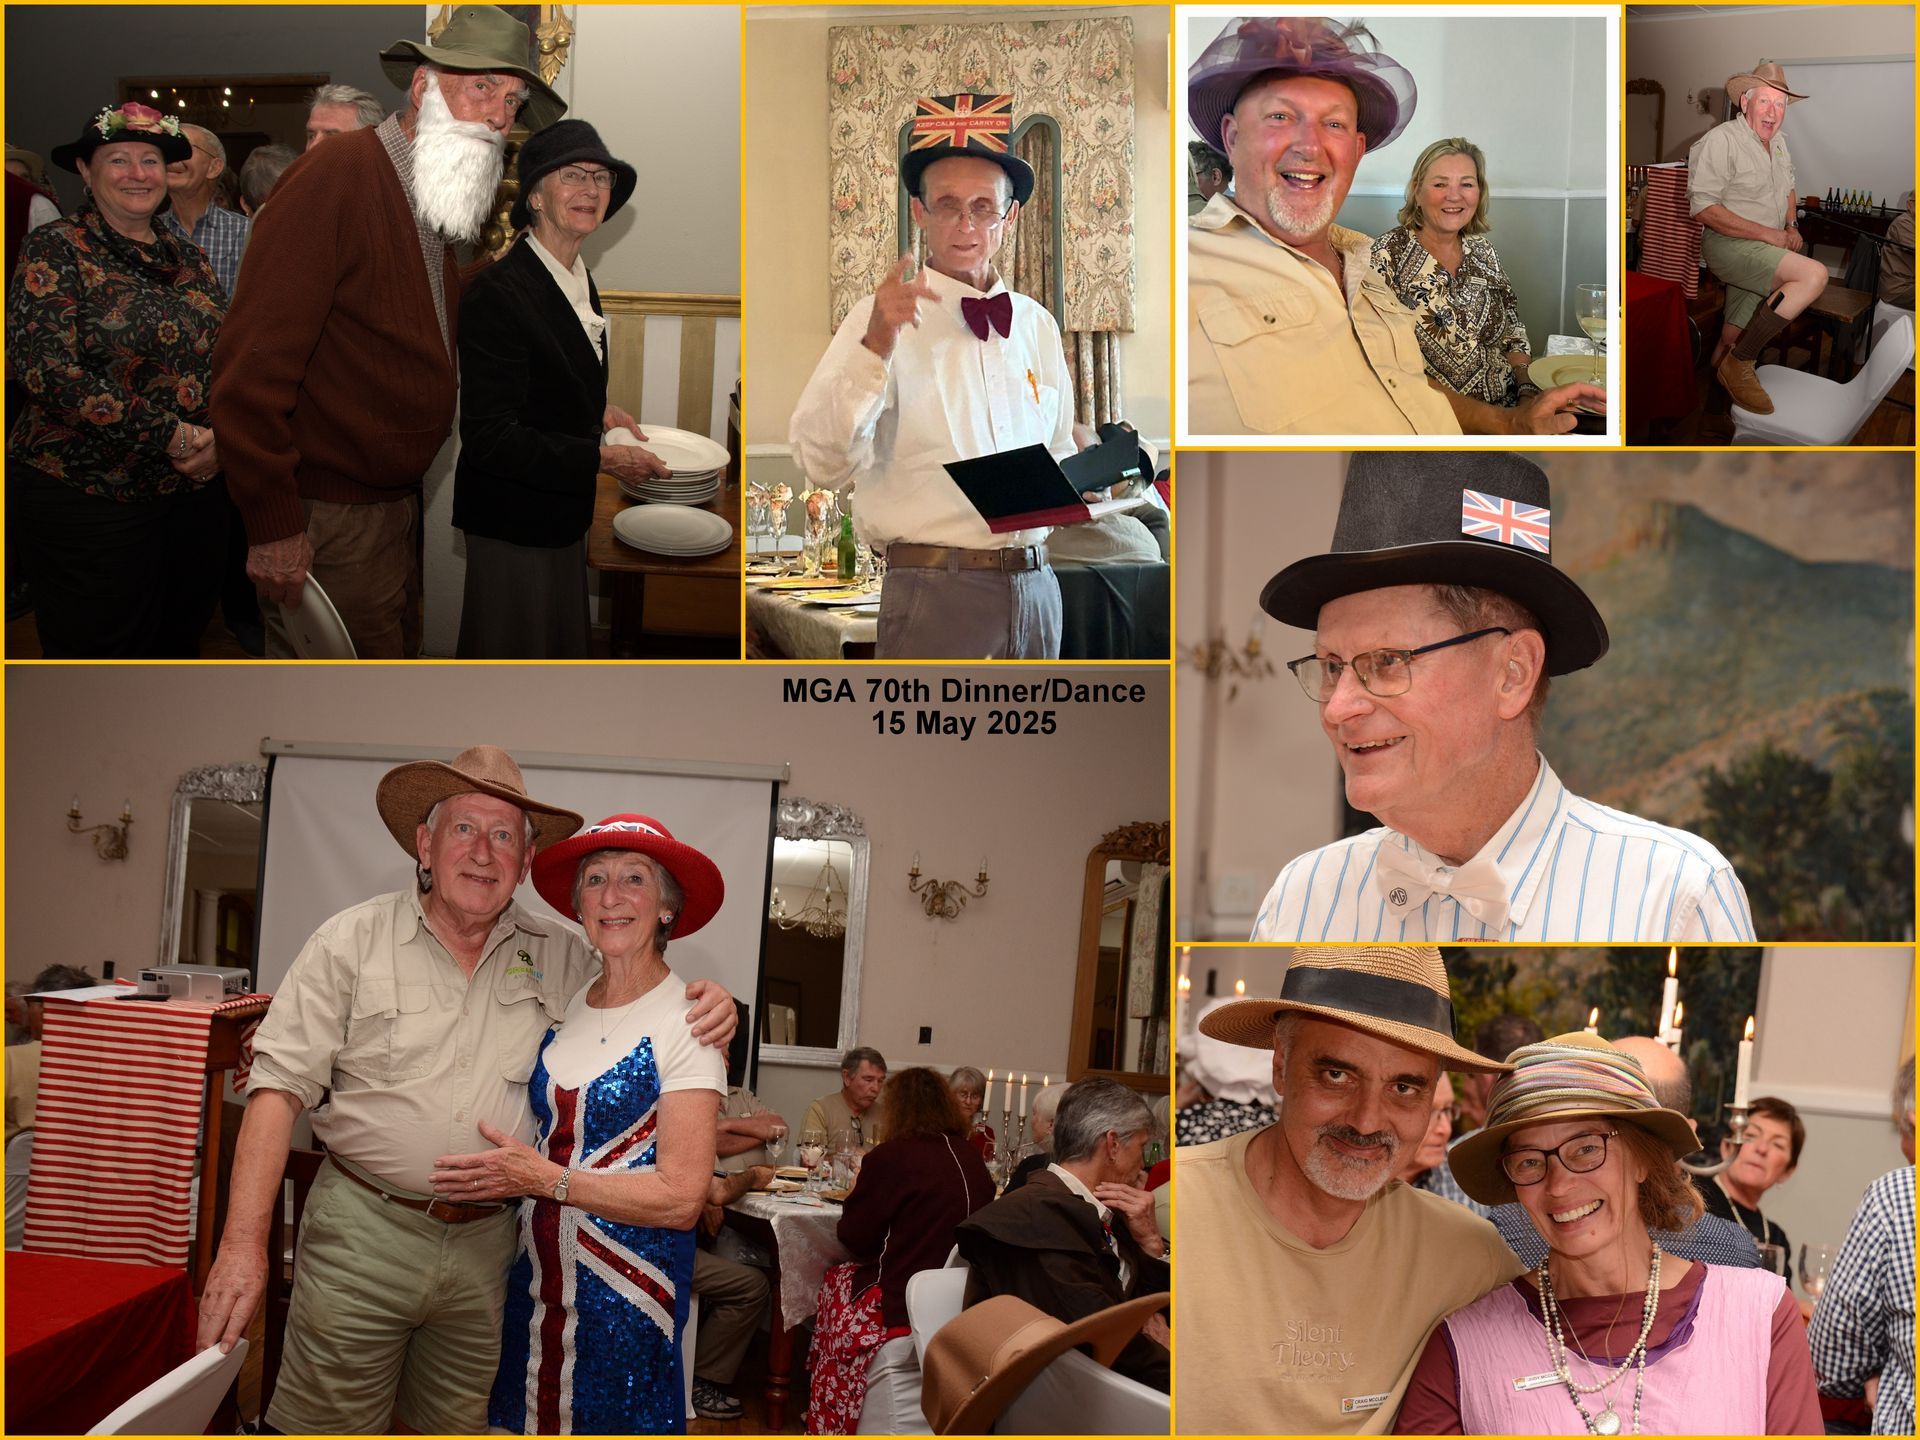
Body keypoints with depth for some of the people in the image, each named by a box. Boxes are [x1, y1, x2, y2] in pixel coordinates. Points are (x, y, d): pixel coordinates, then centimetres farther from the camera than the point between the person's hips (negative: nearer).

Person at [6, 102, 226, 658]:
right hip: (87, 501, -6)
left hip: (194, 487, 6)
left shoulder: (185, 256, 12)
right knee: (98, 653, 2)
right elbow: (47, 369, -18)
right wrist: (169, 435, -21)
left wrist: (219, 434, -8)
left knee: (181, 643, 14)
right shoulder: (56, 250, -7)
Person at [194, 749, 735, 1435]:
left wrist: (707, 1012, -9)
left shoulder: (562, 958, 6)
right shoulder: (352, 941, -2)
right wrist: (244, 1242, -15)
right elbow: (280, 1087, -7)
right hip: (364, 1231, -3)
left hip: (487, 1248, 3)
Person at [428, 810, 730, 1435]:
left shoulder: (687, 1021, -13)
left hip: (628, 1288, -6)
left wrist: (543, 1177, -19)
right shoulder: (564, 1008, 6)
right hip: (536, 1276, 6)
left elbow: (681, 1199, -18)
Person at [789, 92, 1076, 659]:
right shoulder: (883, 318, -4)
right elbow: (824, 463, -16)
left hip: (1035, 588, 5)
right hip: (934, 595, -5)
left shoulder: (1038, 325, 12)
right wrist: (876, 347, -28)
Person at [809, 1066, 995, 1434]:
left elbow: (854, 1238, -5)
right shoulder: (972, 1159, 5)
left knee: (837, 1280, 22)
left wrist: (856, 1196, 14)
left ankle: (831, 1423, 32)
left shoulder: (891, 1157, -12)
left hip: (903, 1309, -6)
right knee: (851, 1276, 25)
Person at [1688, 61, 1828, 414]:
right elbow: (1703, 209, -19)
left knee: (1735, 339, 8)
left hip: (1764, 251, 9)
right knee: (1814, 274, -26)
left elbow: (1787, 189, 31)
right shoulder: (1721, 141, -13)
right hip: (1728, 244, -9)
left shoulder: (1778, 141, 15)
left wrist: (1791, 226, 8)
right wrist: (1768, 233, -19)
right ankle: (1740, 363, -20)